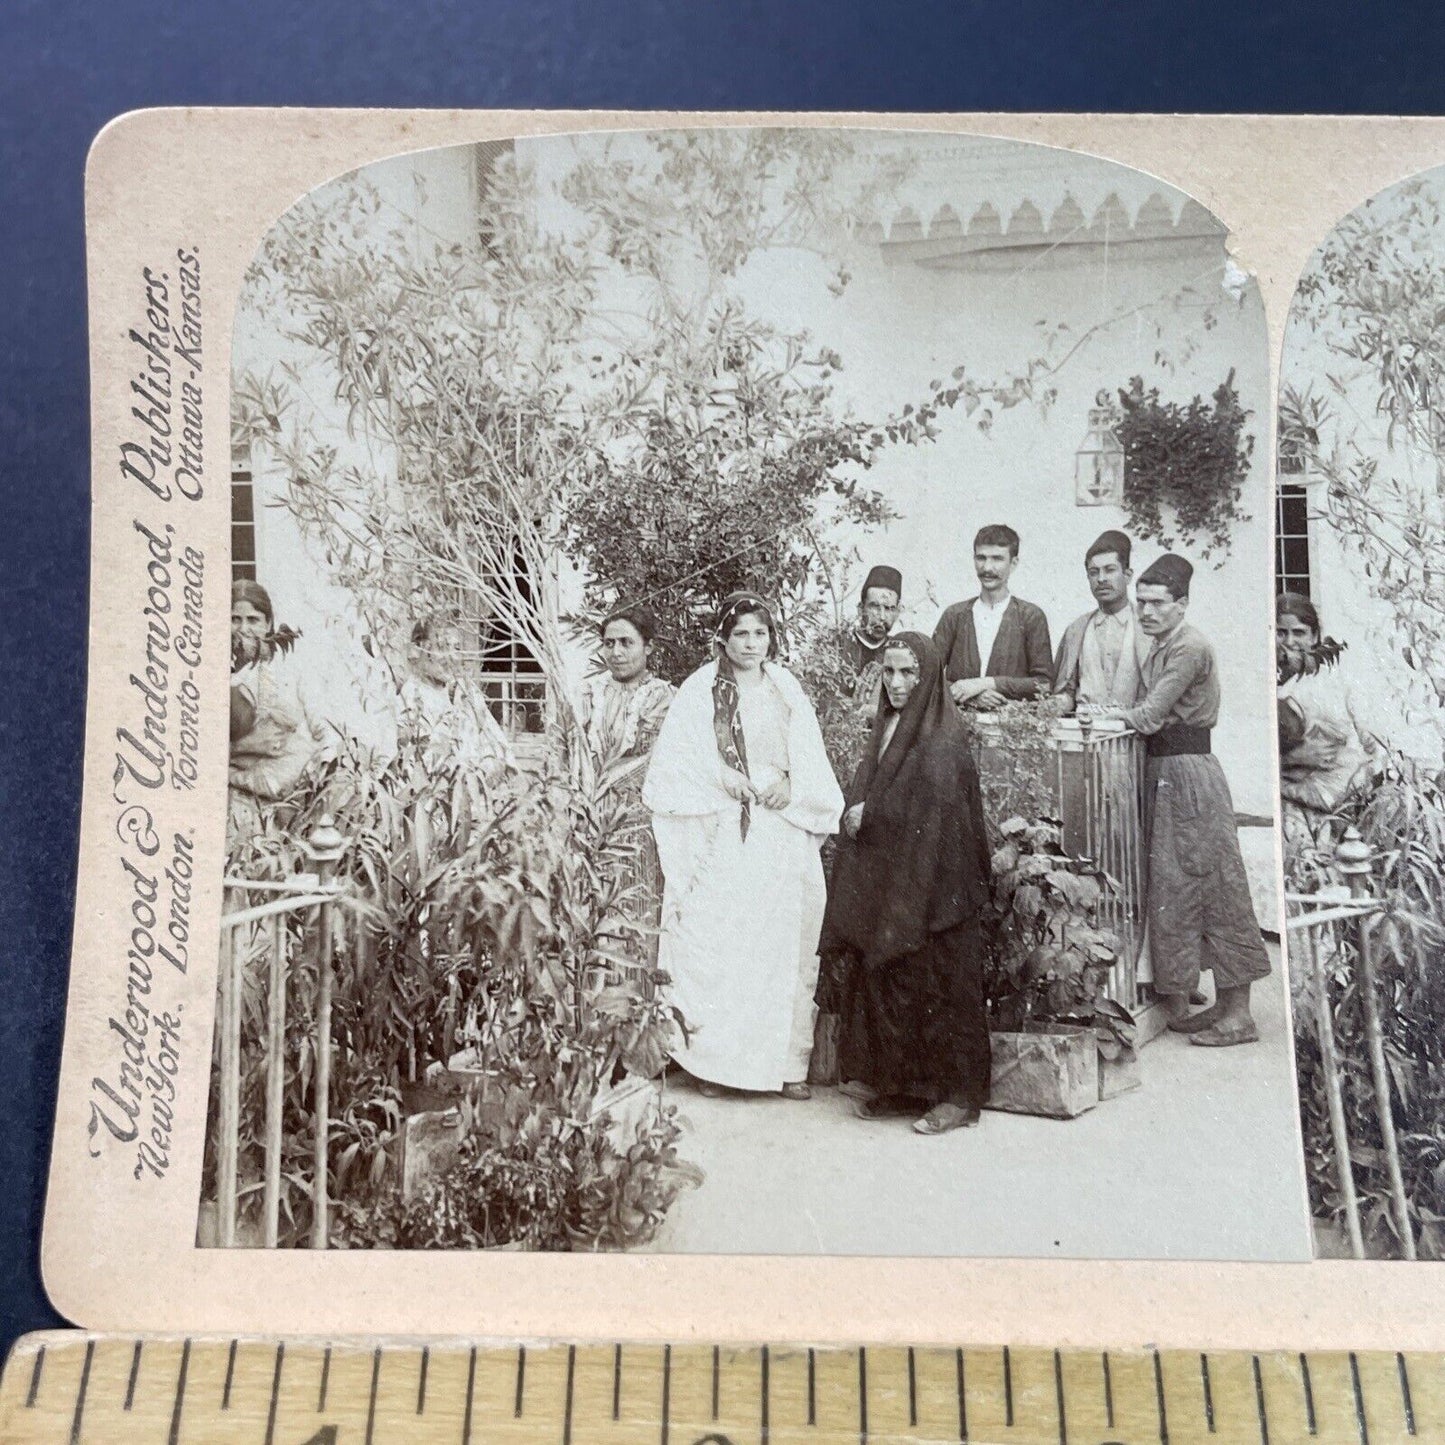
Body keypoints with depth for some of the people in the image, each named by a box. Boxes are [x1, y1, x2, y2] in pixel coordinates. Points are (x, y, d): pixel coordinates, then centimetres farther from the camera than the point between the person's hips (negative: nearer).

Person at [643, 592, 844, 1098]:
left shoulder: (787, 691, 12)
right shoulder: (700, 690, 4)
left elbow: (813, 763, 11)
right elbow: (672, 762, -2)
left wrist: (791, 787, -8)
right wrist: (720, 779, -14)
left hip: (783, 840, 3)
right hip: (721, 840, -2)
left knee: (783, 942, 2)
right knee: (715, 941, -5)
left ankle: (787, 1061, 10)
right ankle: (712, 1059, 5)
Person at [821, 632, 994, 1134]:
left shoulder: (943, 734, -9)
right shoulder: (886, 726, 14)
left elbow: (936, 803, -20)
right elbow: (862, 794, 16)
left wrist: (869, 815, -12)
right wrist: (855, 815, -4)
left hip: (931, 882, -8)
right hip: (883, 880, 8)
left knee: (937, 983, -1)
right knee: (882, 979, 9)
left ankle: (958, 1093, 11)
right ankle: (899, 1084, 21)